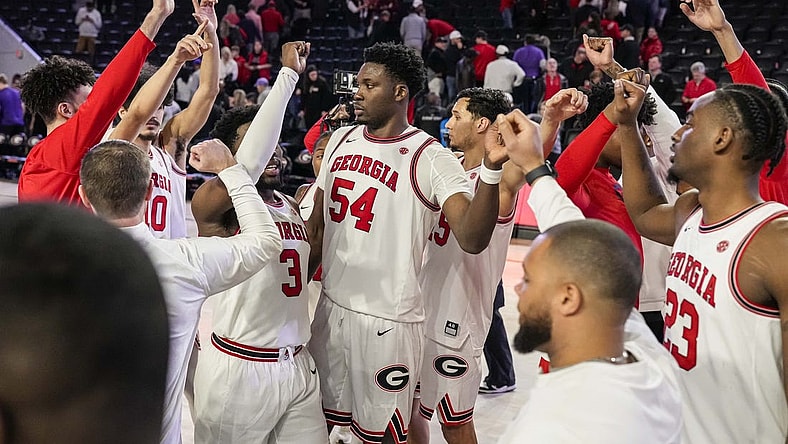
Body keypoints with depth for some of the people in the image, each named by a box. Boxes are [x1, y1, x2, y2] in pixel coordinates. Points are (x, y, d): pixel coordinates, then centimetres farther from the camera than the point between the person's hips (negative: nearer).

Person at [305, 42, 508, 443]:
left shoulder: (430, 158, -14)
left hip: (387, 321, -6)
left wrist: (491, 168, -39)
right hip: (330, 307, 6)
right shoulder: (341, 140, 6)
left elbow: (471, 239, -26)